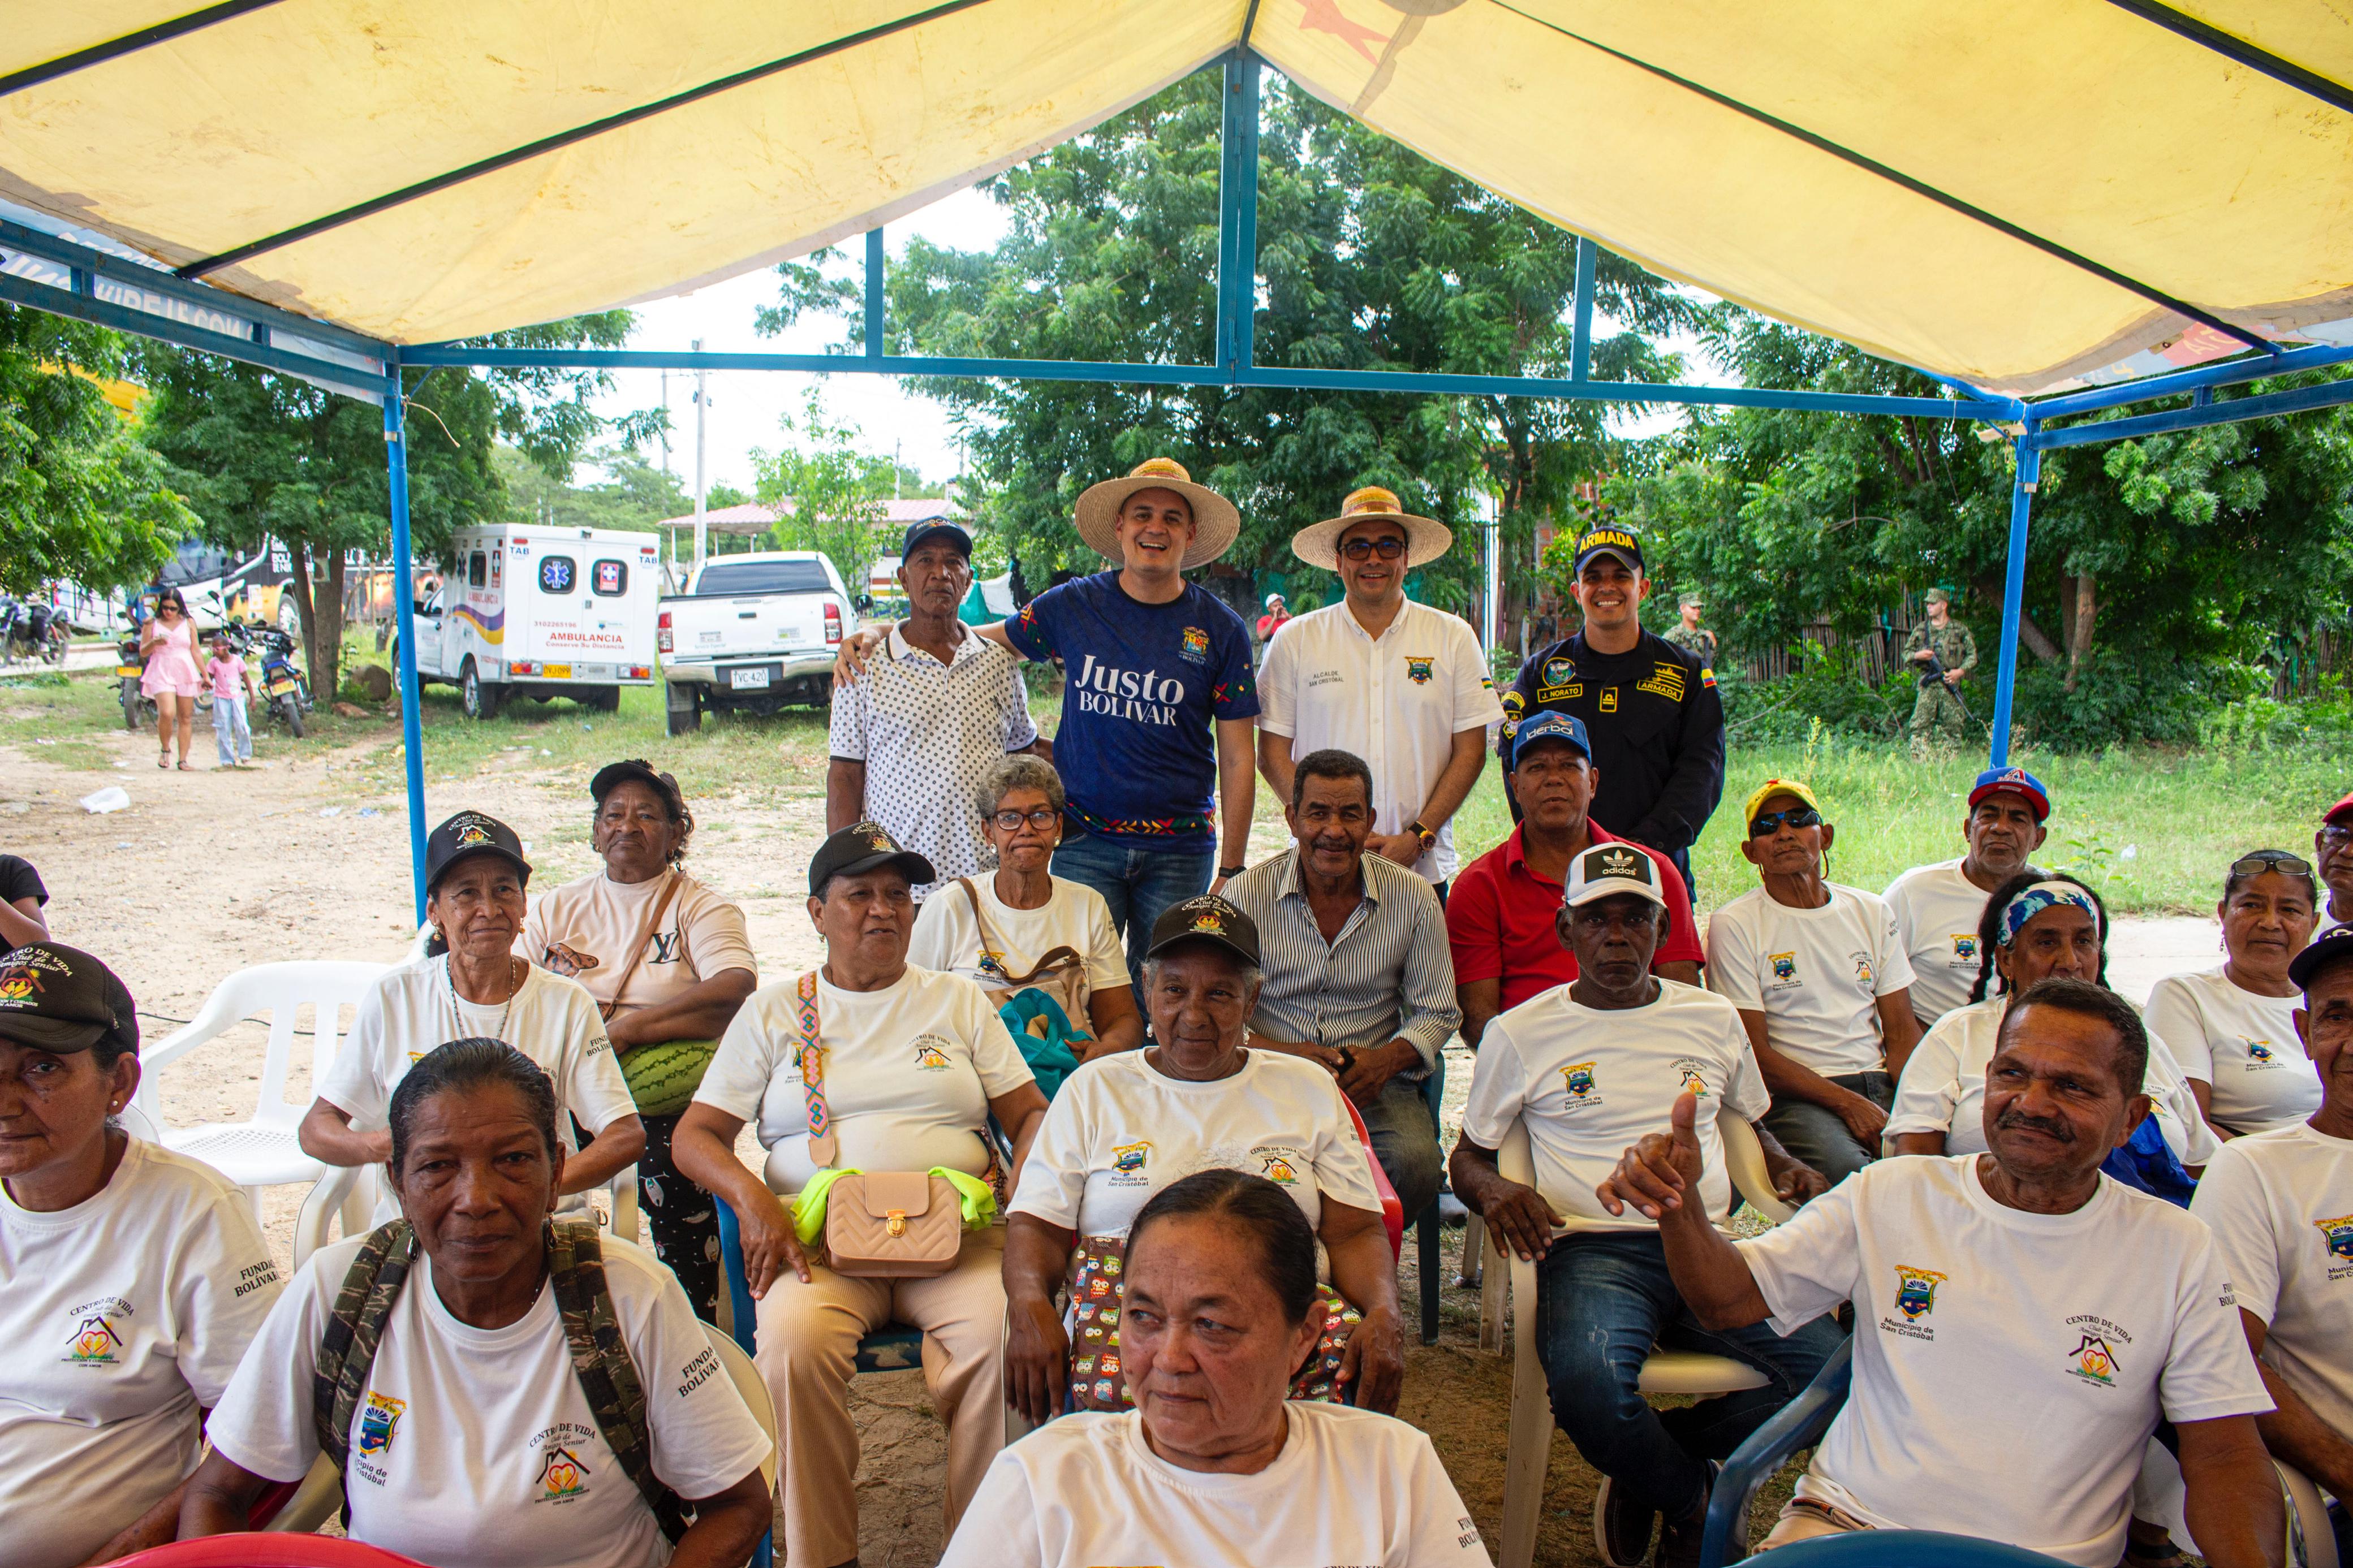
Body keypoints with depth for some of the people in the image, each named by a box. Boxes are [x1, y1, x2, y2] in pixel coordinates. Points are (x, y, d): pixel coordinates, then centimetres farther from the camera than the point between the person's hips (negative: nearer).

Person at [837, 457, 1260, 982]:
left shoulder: (1221, 629, 0)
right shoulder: (1074, 606, 2)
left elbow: (1237, 759, 1)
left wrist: (1231, 869, -2)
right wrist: (877, 635, 3)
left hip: (1180, 848, 0)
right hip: (1086, 840, 0)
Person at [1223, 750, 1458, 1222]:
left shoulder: (1414, 898, 1)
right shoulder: (1245, 895, -2)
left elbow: (1437, 1012, 8)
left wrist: (1387, 1059, -13)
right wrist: (1285, 1054, -18)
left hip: (1375, 1081, 1)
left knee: (1417, 1163, -29)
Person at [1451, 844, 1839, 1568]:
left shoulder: (1714, 1018, 16)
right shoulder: (1520, 1034, 6)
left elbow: (1751, 1125, 31)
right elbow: (1469, 1155, 13)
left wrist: (1790, 1170, 8)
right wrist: (1495, 1190, -11)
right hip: (1592, 1249, -3)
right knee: (1589, 1386, -34)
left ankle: (1646, 1464, 3)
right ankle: (1691, 1500, 4)